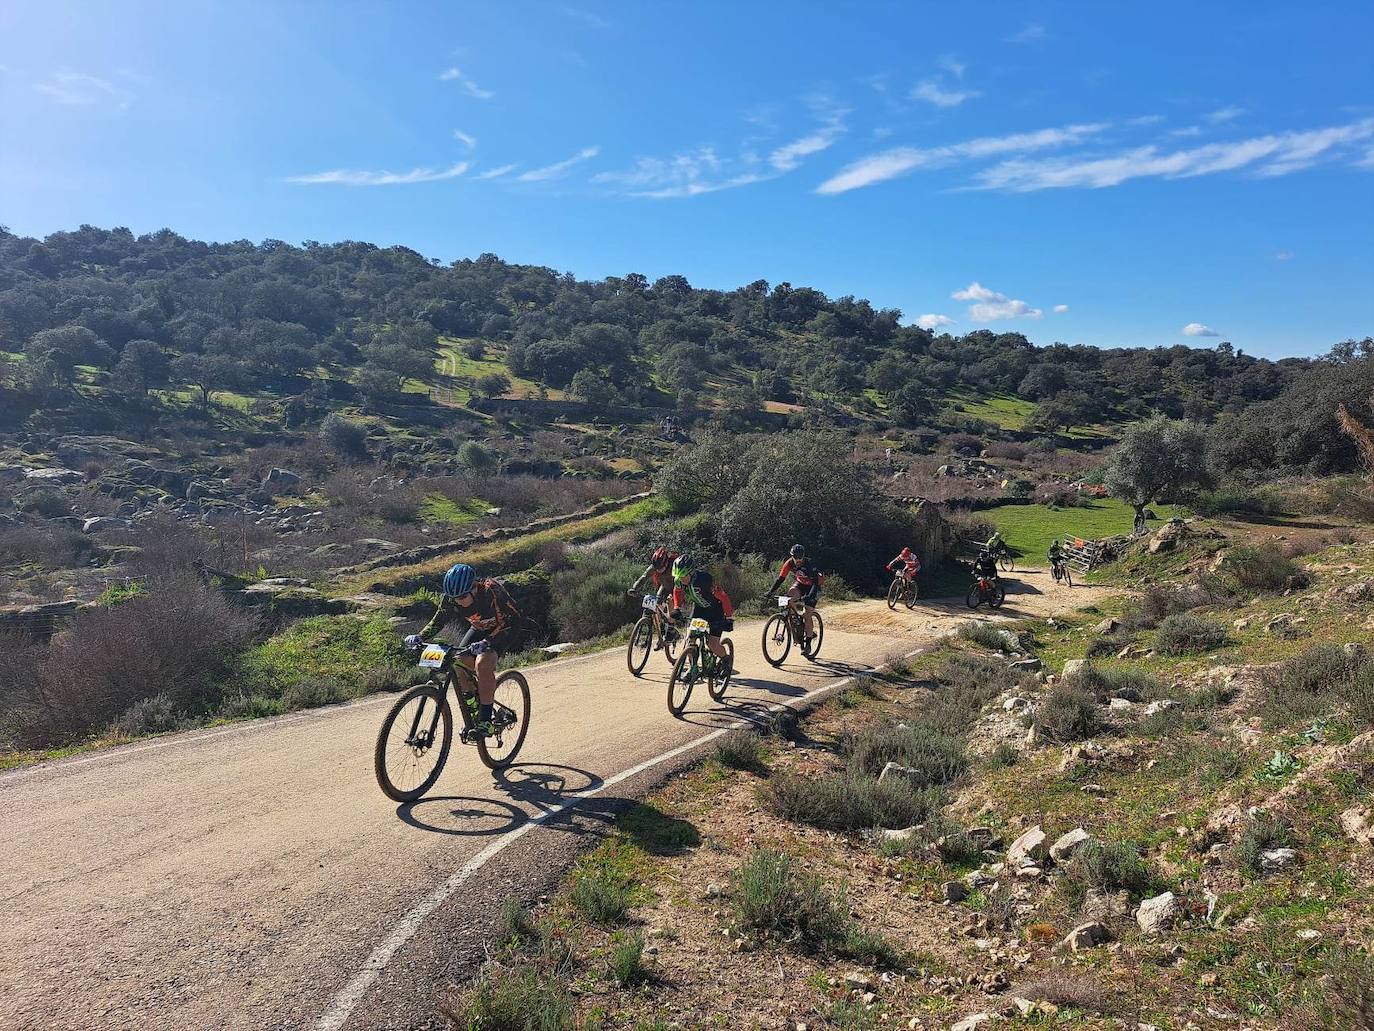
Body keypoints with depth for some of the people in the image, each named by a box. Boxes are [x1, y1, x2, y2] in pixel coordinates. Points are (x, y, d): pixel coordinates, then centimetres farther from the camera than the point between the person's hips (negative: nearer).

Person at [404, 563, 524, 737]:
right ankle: (475, 705, 6)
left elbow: (513, 620, -38)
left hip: (502, 631, -6)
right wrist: (420, 637, -29)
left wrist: (487, 642, -50)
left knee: (483, 662, -29)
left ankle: (486, 720, -24)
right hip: (479, 629, 6)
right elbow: (438, 621, -10)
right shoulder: (451, 598, -20)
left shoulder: (491, 591, -36)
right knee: (460, 662, -16)